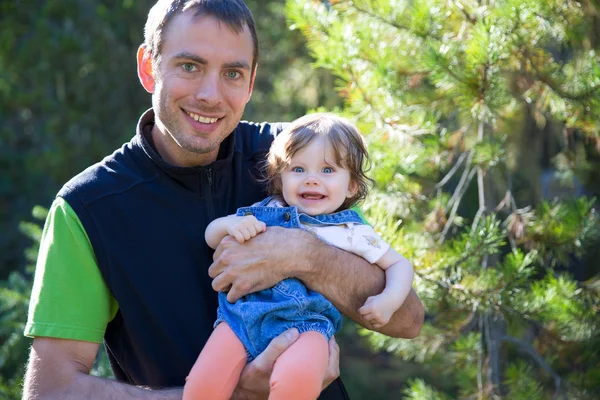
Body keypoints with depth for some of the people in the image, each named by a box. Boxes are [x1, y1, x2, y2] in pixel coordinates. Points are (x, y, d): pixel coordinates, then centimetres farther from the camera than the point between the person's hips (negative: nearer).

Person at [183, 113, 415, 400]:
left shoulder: (352, 232, 11)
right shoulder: (267, 212, 15)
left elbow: (399, 265, 19)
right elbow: (212, 236, 20)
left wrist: (389, 300, -1)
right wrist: (231, 225, -4)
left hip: (306, 323, -2)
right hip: (244, 313, 2)